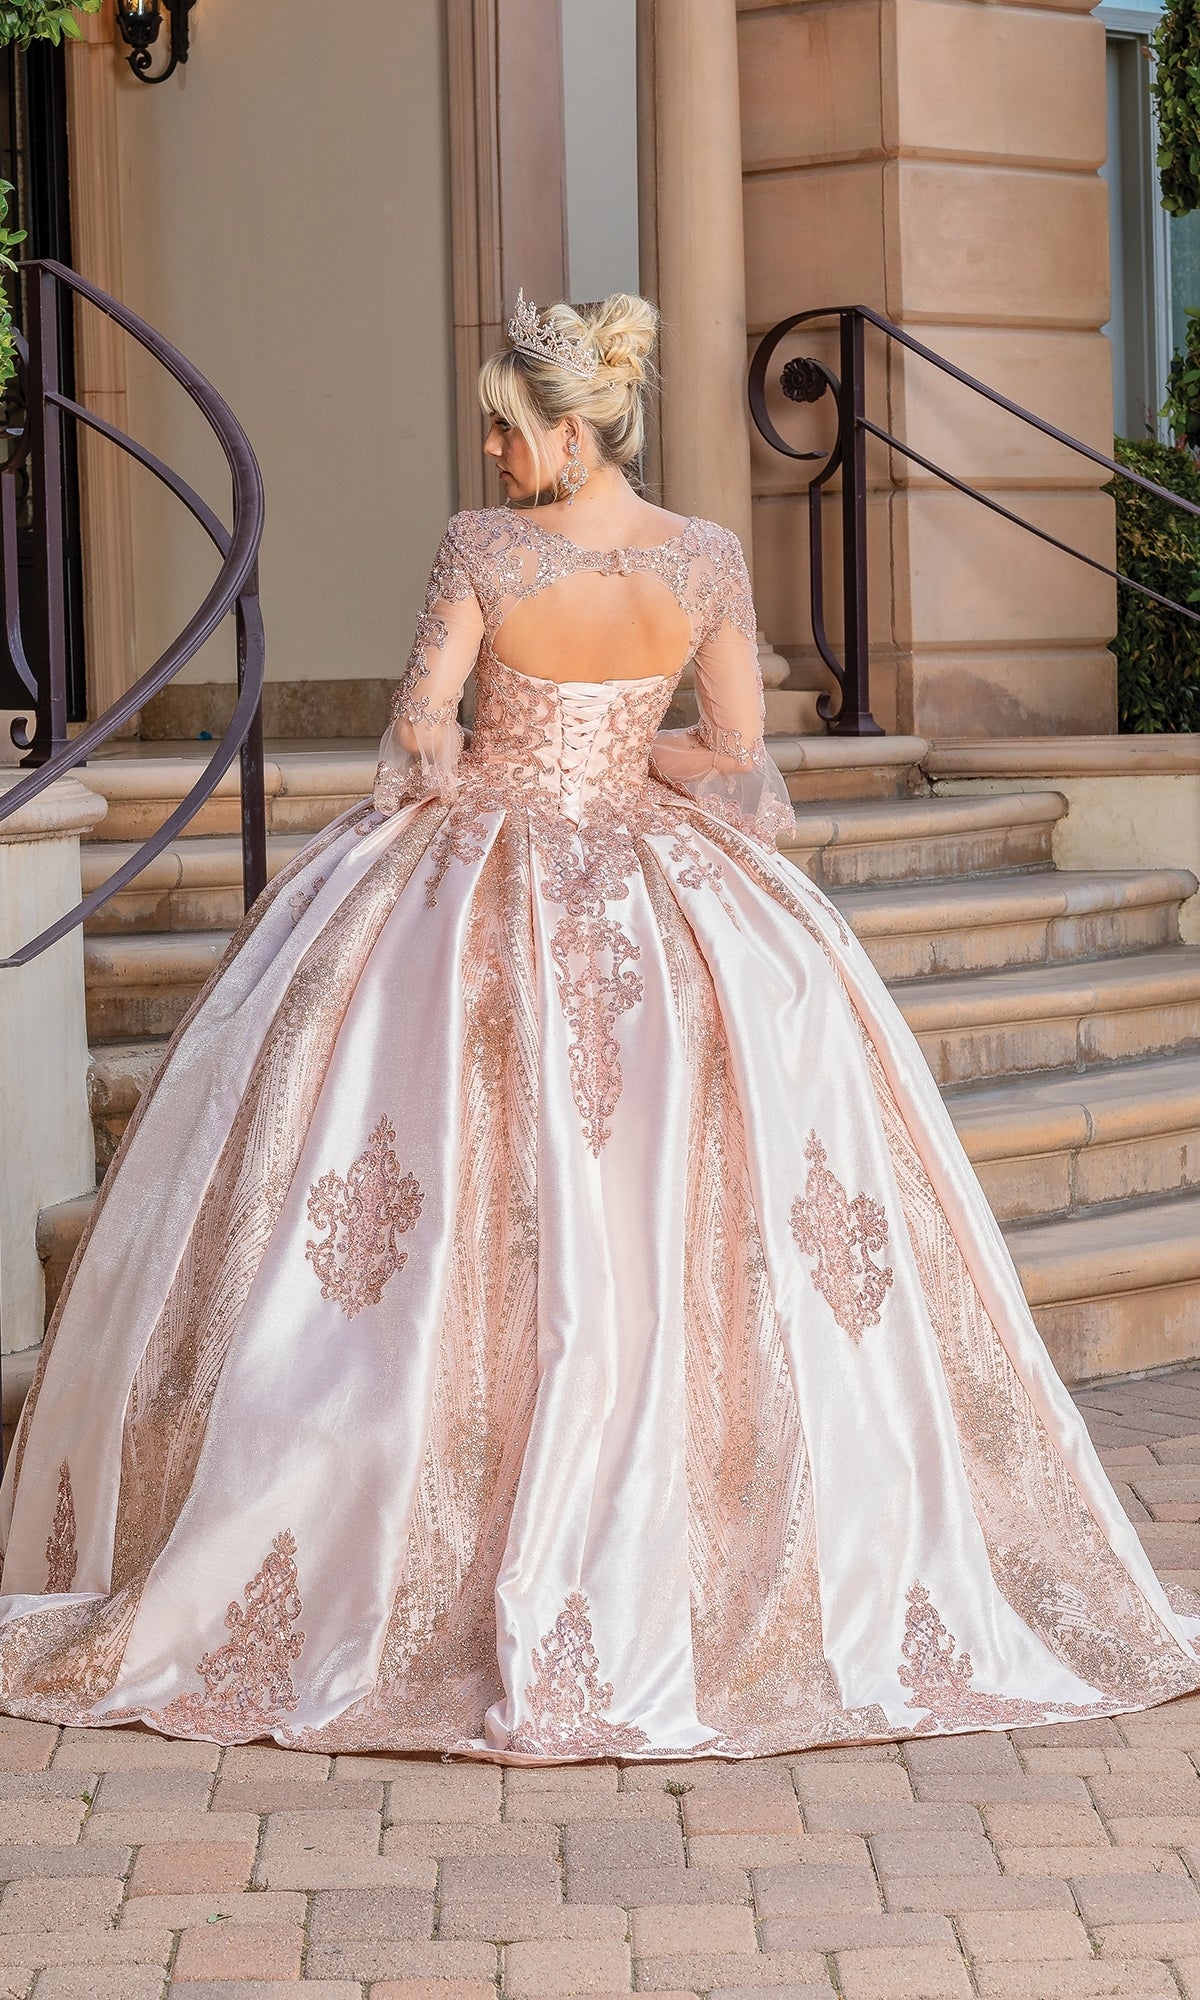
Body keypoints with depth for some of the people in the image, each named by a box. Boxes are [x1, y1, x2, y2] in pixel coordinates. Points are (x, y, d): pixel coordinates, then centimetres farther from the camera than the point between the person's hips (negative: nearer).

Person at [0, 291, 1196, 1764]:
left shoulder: (482, 546, -12)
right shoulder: (708, 560, -3)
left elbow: (424, 723, -14)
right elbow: (734, 745, 1)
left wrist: (461, 789, 3)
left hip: (481, 882, -2)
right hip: (651, 891, 3)